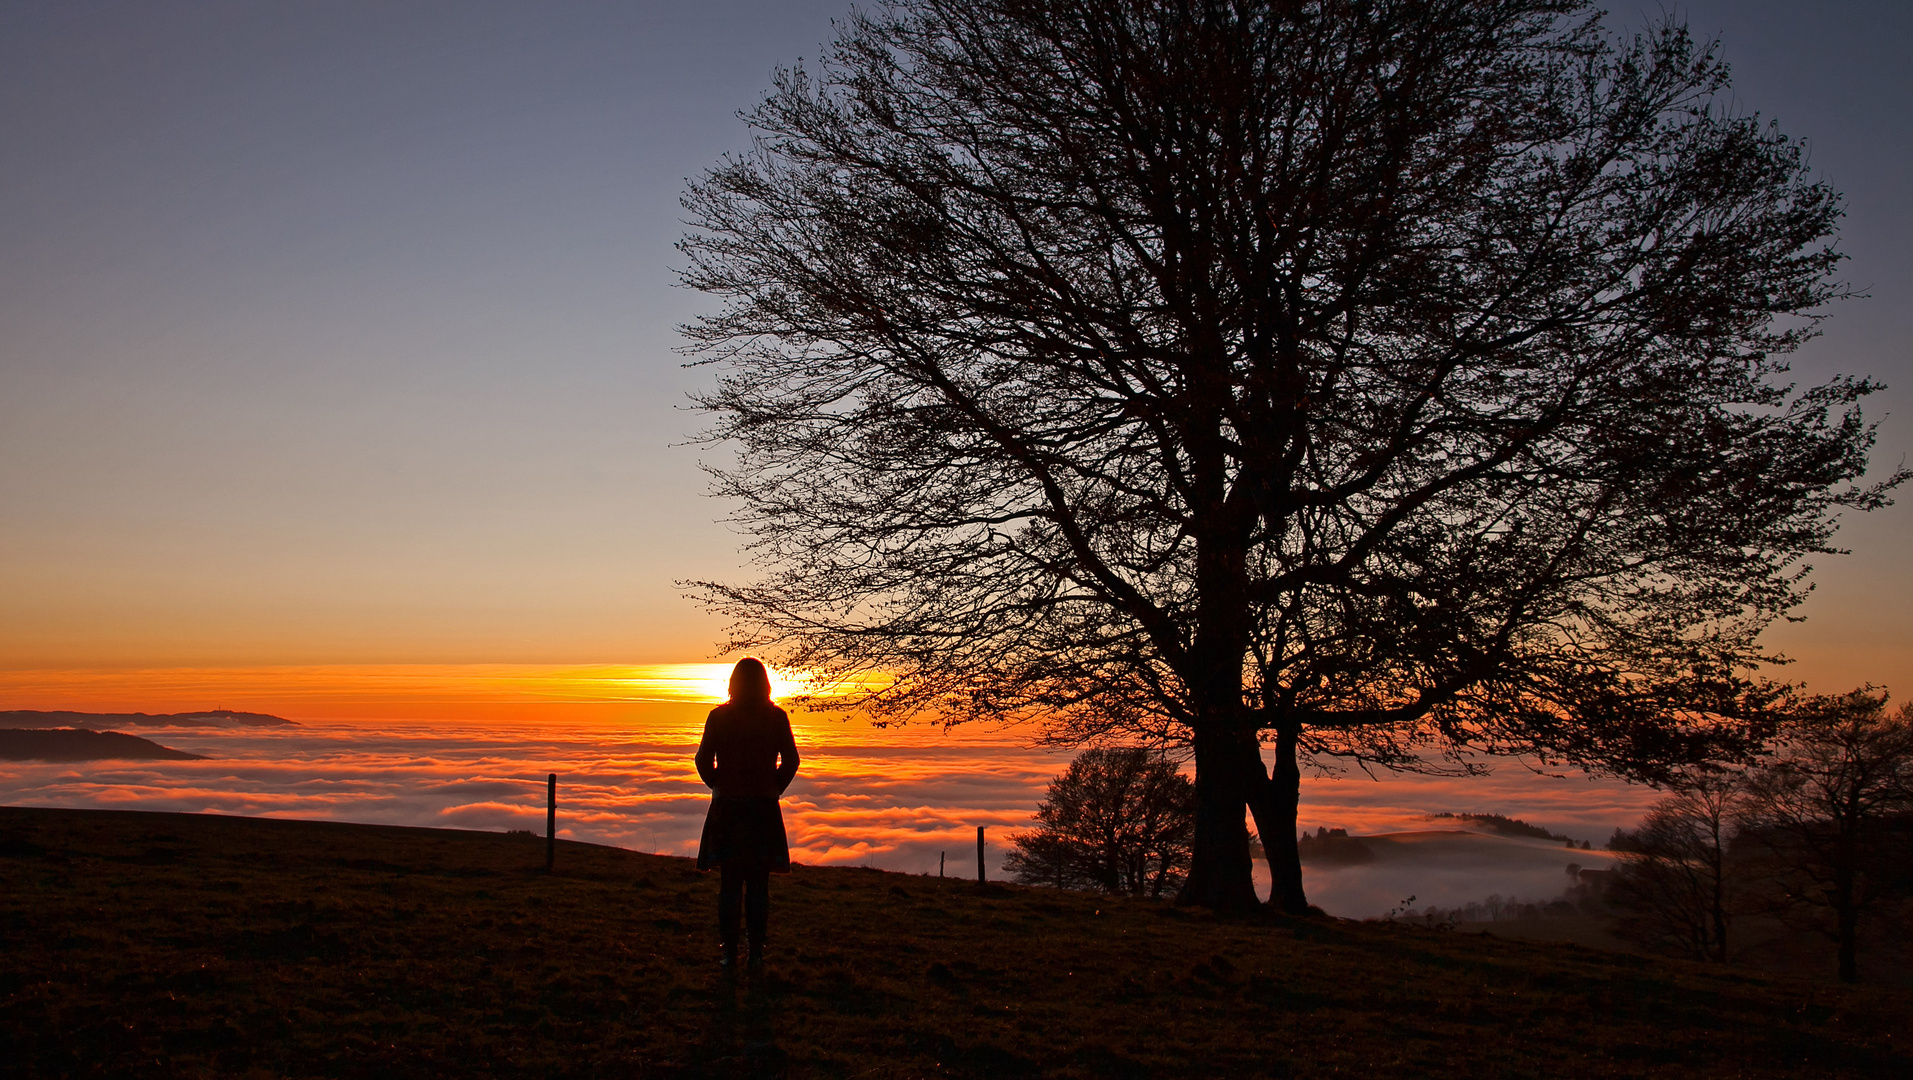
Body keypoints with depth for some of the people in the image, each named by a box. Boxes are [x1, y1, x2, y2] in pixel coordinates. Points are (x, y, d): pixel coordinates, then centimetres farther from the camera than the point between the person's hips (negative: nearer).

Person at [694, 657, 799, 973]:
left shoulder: (718, 716, -3)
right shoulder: (776, 717, -2)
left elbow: (703, 760, -4)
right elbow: (790, 761, -3)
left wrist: (720, 788, 10)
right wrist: (774, 790, 10)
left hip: (726, 807, 0)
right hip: (764, 808, 0)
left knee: (729, 884, 8)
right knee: (759, 885, 7)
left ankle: (730, 954, 8)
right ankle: (756, 954, 7)